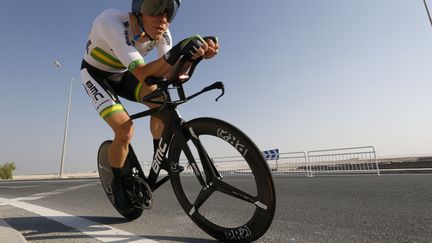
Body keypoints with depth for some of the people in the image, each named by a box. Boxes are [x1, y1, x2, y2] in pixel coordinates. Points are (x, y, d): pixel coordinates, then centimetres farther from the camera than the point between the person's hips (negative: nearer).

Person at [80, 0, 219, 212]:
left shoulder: (160, 32, -19)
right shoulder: (112, 22, -34)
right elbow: (142, 74, -44)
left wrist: (196, 53, -45)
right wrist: (175, 54, -58)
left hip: (123, 74, 5)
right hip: (96, 75, -4)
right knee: (125, 131, -21)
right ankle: (118, 185, 6)